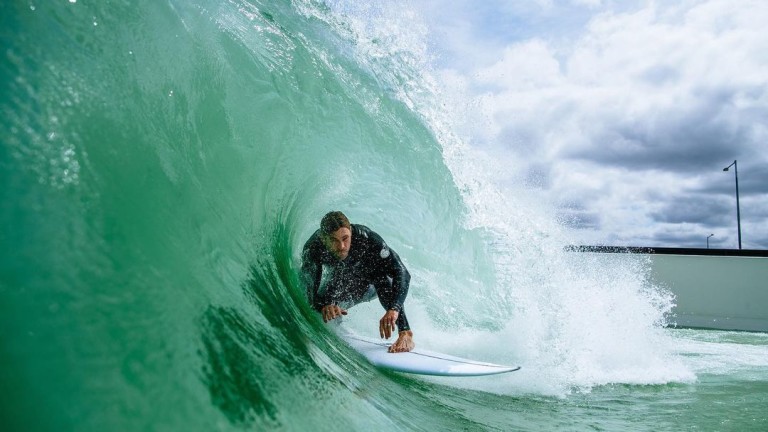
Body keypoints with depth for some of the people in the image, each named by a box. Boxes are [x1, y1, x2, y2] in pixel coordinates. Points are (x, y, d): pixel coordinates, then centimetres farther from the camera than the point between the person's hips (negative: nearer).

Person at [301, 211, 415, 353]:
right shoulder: (312, 250, -33)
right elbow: (312, 294, -33)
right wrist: (324, 306, -57)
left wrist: (393, 309, -57)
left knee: (380, 273, -32)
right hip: (341, 285, 3)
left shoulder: (365, 237, -38)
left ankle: (405, 334, -35)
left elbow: (402, 273, -42)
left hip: (372, 284, -3)